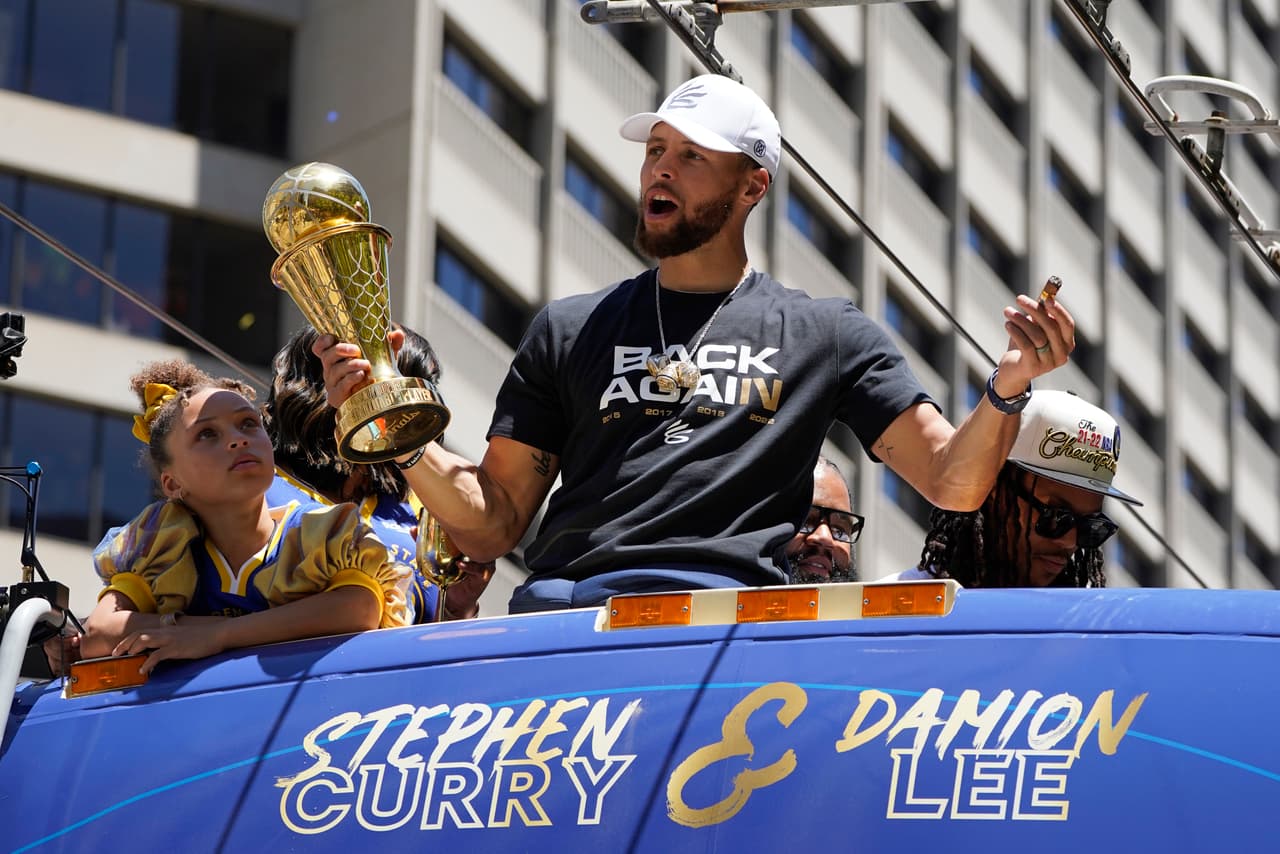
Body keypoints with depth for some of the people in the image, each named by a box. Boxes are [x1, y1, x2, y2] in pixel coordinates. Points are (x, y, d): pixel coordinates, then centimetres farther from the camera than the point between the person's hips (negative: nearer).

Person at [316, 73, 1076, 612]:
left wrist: (1008, 388, -9)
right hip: (560, 604, 1)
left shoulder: (827, 335, 19)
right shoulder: (571, 331, 23)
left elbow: (953, 482, 10)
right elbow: (491, 523, 18)